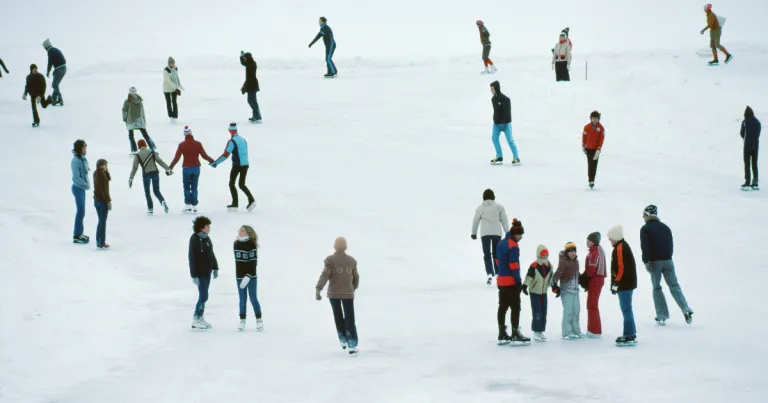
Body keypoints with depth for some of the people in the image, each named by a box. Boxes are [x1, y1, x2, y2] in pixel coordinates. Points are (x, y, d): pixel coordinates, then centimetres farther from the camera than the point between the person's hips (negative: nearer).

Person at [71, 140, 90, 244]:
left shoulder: (83, 159, 6)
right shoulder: (76, 160, -21)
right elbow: (76, 177, -22)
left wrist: (87, 183, 0)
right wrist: (86, 184, -16)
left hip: (82, 188, 9)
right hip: (78, 188, -9)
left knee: (81, 212, 15)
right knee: (81, 212, -4)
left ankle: (79, 233, 25)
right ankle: (77, 236, 2)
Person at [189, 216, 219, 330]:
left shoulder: (206, 238, 6)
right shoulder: (195, 239, -18)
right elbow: (192, 258, -20)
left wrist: (215, 268, 16)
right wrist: (194, 275, -21)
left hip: (207, 271, 8)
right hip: (200, 272, -8)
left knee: (203, 296, 13)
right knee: (203, 296, -8)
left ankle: (200, 318, 21)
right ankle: (196, 320, 3)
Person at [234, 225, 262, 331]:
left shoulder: (251, 245, -13)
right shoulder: (236, 244, 6)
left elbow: (253, 262, -17)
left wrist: (248, 276, -23)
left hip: (250, 277, -5)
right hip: (239, 277, 5)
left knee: (253, 298, 0)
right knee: (242, 299, 8)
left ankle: (259, 320, 10)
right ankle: (242, 321, 12)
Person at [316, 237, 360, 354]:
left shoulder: (330, 260, -5)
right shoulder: (352, 261, 4)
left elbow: (325, 275, -17)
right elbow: (356, 278, 12)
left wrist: (318, 289, -25)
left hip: (333, 293, 0)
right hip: (348, 293, 0)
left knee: (338, 316, 19)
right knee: (349, 319, 0)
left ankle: (343, 340, 27)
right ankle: (352, 345, -9)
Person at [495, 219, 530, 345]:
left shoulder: (501, 244, 11)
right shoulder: (513, 246, -17)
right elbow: (514, 265, -20)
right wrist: (519, 281, -16)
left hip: (501, 280, 9)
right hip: (511, 281, -9)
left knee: (503, 307, 13)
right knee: (515, 307, -3)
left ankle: (502, 335, 18)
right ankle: (515, 335, -3)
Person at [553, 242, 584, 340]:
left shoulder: (576, 261, 10)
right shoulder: (563, 262, -14)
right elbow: (557, 273, -23)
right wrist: (554, 284, -32)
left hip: (575, 289, 8)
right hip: (566, 290, -8)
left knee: (576, 310, 12)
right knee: (568, 311, -9)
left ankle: (576, 331, 22)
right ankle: (567, 333, -6)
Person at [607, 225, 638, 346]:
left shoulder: (620, 248, -16)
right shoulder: (623, 246, 16)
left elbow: (621, 268, -22)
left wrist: (615, 284, -19)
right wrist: (616, 283, 21)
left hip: (624, 284, -11)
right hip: (627, 283, 11)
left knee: (626, 309, -9)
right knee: (626, 309, 16)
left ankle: (630, 336, -8)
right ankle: (630, 334, 23)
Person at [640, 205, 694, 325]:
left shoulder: (645, 229, -5)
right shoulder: (665, 227, 12)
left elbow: (645, 247, -13)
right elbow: (671, 245, 14)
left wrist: (646, 262, -8)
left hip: (654, 261, -4)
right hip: (668, 260, 4)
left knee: (656, 287, 4)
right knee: (674, 286, 6)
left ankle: (662, 315, -1)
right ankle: (686, 310, -10)